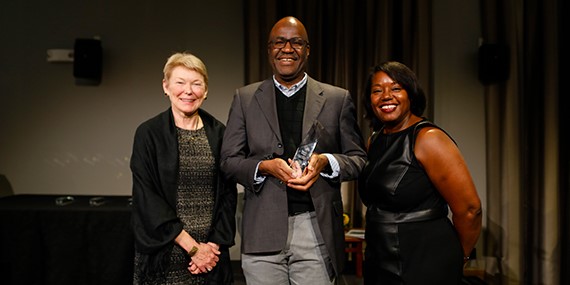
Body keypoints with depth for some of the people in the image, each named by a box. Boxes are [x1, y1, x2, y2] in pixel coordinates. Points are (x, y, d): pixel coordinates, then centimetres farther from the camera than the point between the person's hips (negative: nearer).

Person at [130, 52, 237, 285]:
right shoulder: (148, 133, -3)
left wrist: (215, 244, -6)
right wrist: (192, 246, -11)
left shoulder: (218, 133, 5)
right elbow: (147, 198, -8)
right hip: (165, 257, -2)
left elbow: (228, 194, 5)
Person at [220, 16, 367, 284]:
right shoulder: (245, 98, 10)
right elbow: (229, 160, 7)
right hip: (264, 231, 1)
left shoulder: (338, 99, 8)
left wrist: (326, 161, -13)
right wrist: (265, 166, -12)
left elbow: (358, 159, 8)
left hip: (317, 229, 0)